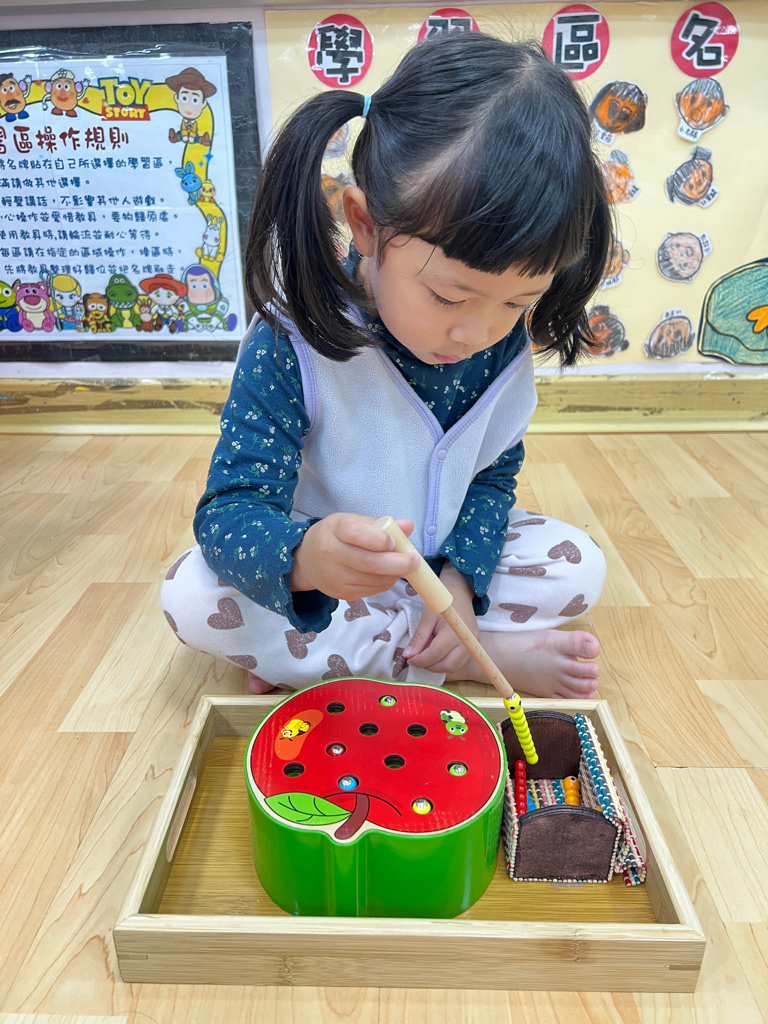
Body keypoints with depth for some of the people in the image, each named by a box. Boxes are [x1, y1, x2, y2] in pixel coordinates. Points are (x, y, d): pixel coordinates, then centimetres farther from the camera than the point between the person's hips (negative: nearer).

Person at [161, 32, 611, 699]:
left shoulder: (505, 341, -12)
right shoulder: (291, 344, -26)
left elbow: (495, 475, -2)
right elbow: (229, 511, -28)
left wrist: (460, 575, -20)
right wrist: (304, 556, -52)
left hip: (442, 561, 3)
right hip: (320, 583, -2)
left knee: (579, 564, -12)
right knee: (191, 595, -28)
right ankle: (489, 656, -22)